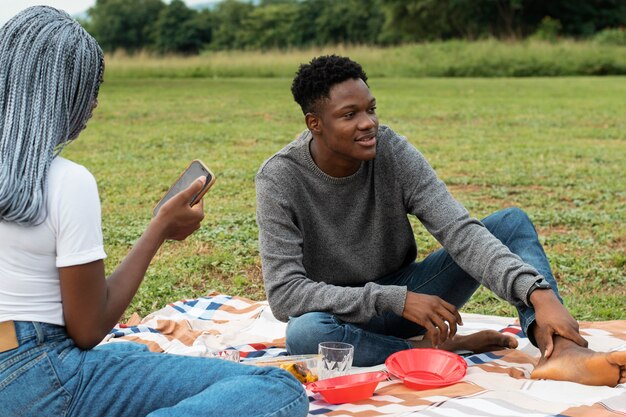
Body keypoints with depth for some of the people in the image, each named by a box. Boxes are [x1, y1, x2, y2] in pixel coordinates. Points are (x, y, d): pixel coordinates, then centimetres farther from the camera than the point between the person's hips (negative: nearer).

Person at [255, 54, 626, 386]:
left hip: (406, 291, 3)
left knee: (512, 222, -12)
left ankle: (560, 351, -36)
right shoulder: (280, 179, -20)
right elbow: (284, 294, -24)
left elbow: (460, 231, -22)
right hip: (341, 316, -3)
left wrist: (539, 295, -36)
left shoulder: (393, 151, -13)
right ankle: (432, 348, -18)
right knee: (304, 333, -40)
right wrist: (394, 299, -31)